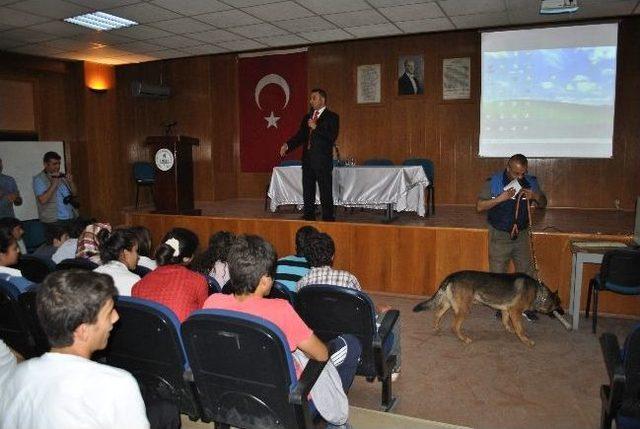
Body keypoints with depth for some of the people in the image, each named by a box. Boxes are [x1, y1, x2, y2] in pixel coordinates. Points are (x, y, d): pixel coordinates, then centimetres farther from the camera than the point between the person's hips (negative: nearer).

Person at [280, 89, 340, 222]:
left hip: (323, 160, -6)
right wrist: (288, 145, -3)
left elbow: (332, 136, -14)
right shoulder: (307, 117, 17)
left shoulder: (332, 117, -1)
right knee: (307, 192, 11)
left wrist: (316, 127, -15)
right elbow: (300, 136, 13)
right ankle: (309, 218, 20)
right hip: (307, 159, 6)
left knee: (326, 193, -3)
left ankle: (328, 220, 5)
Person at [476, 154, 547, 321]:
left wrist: (536, 197, -15)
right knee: (498, 274, 7)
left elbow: (543, 204, 9)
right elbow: (479, 206, -13)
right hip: (499, 236, -3)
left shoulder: (531, 181, -2)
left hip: (521, 235, 3)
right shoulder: (493, 181, -12)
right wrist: (500, 198, -26)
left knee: (527, 272, 12)